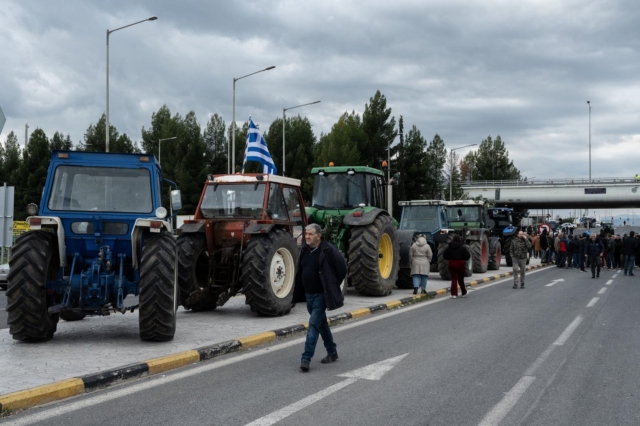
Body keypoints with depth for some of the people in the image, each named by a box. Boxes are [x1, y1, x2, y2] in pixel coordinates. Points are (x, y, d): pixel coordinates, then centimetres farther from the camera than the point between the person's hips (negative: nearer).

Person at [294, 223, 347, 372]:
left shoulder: (328, 250, -15)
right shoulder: (304, 250, 6)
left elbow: (342, 269, -9)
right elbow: (300, 272, 15)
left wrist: (332, 286, -2)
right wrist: (298, 292, 11)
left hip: (321, 295, -7)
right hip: (308, 294, 7)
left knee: (314, 324, -13)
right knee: (321, 324, 18)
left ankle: (306, 359, -13)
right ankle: (332, 352, 33)